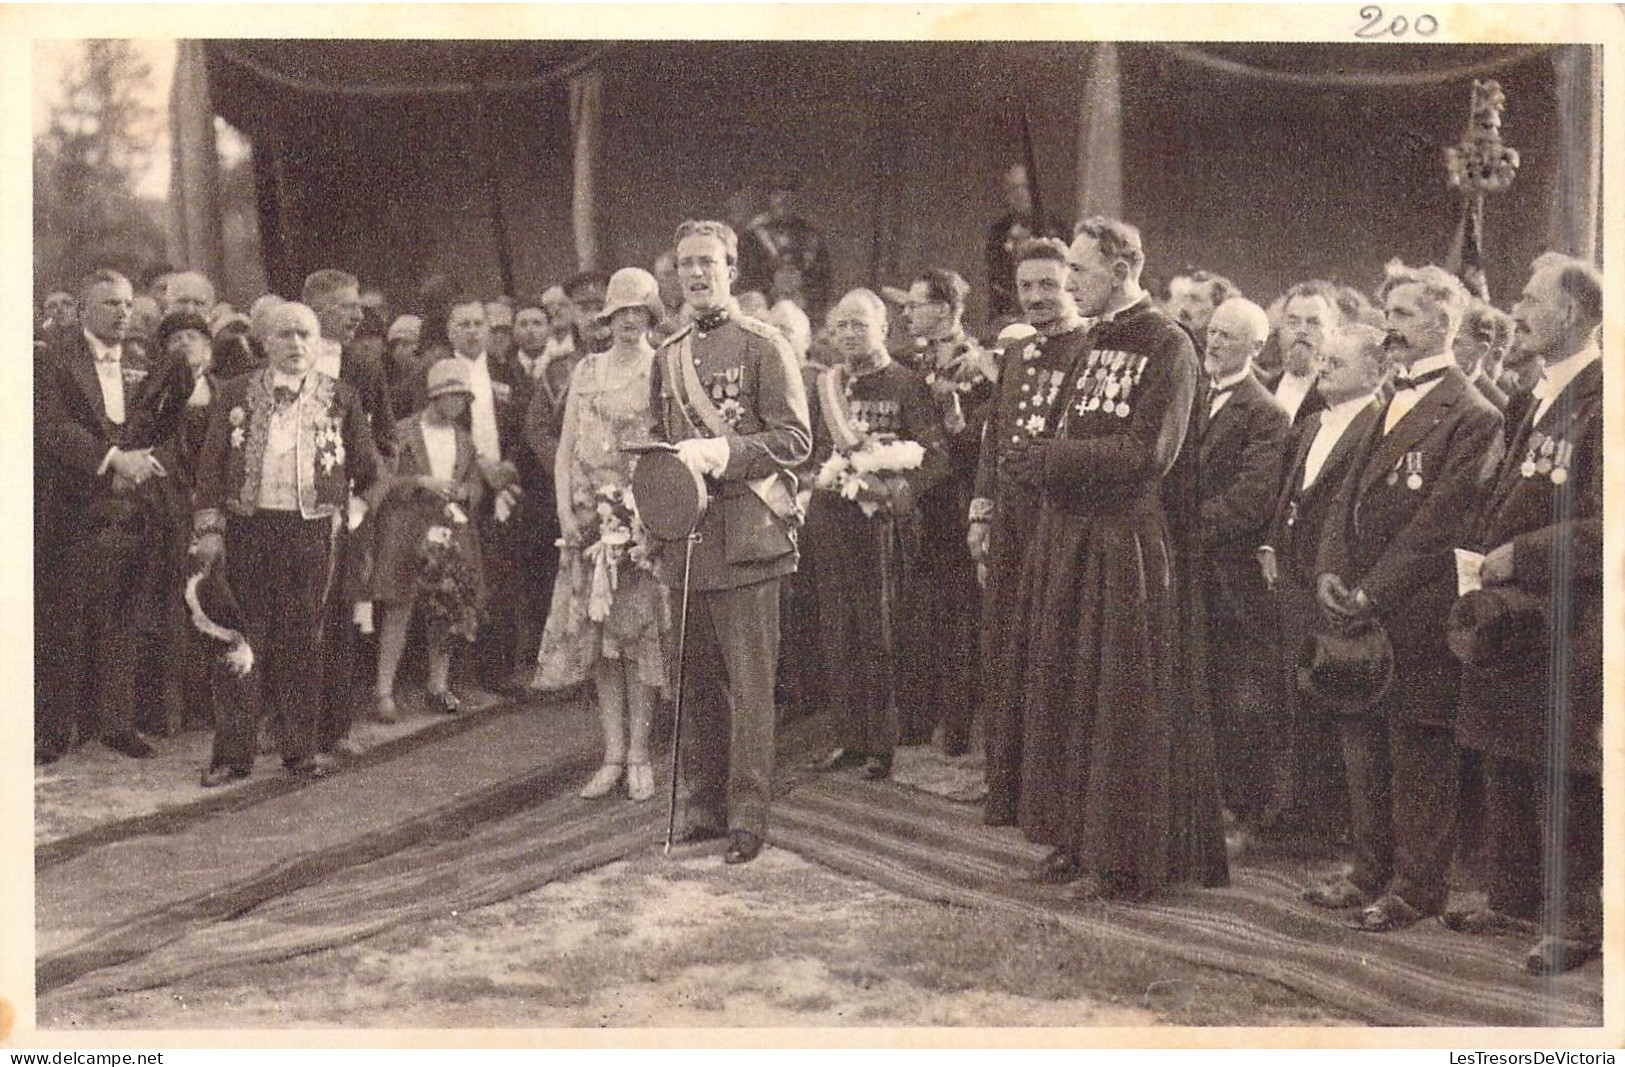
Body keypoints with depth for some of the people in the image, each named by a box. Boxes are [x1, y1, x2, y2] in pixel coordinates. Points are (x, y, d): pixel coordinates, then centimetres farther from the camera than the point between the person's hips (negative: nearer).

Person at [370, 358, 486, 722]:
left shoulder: (463, 439, 15)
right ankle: (384, 689, -6)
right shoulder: (404, 432, -2)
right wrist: (422, 482, -16)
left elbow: (476, 484, 18)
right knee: (400, 607, -9)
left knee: (447, 610, 3)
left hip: (453, 532, 5)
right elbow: (385, 481, -5)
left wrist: (461, 491, -3)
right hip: (407, 530, -5)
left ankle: (439, 686, 13)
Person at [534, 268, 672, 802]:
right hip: (591, 515, 4)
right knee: (596, 632, 2)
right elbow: (565, 448, 11)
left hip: (645, 516, -3)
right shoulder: (586, 370, 12)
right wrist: (565, 511, 0)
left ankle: (639, 754, 4)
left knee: (640, 632, -4)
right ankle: (614, 753, 9)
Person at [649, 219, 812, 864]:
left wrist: (718, 453, -19)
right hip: (684, 542, 6)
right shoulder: (668, 356, 17)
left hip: (745, 539, -6)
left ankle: (748, 816, 2)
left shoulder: (763, 347, -2)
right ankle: (704, 806, 19)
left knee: (749, 684, -4)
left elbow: (795, 440, -8)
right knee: (696, 683, 10)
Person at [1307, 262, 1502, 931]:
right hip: (1358, 609, 8)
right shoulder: (1384, 407, 17)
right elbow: (1348, 497, 15)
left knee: (1418, 751, 1)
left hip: (1416, 618, -8)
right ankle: (1372, 872, 25)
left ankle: (1415, 887, 11)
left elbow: (1439, 524, -15)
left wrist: (1371, 592, -17)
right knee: (1362, 743, 14)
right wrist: (1330, 572, -1)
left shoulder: (1471, 417, -10)